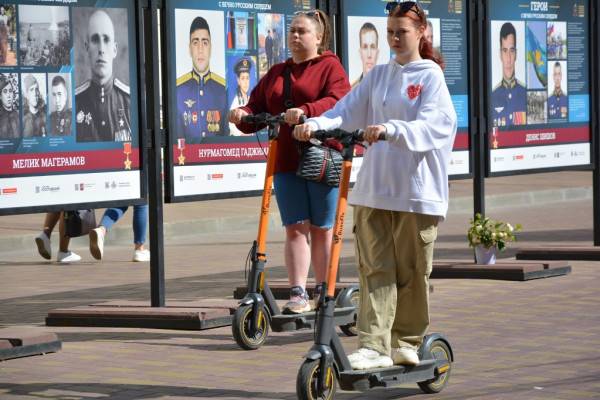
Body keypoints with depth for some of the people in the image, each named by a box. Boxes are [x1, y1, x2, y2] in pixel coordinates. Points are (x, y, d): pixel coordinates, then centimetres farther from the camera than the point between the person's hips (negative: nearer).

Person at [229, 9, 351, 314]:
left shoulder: (330, 67, 1)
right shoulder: (276, 74, 17)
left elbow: (338, 101, -17)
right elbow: (258, 108, 13)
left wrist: (306, 111, -33)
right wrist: (244, 116, -11)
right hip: (286, 162, 4)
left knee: (322, 229, 4)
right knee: (295, 228, -1)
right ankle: (298, 295, -4)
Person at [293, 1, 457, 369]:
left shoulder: (430, 76, -3)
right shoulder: (378, 75, 13)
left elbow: (432, 125, -18)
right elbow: (346, 112, 6)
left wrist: (390, 129, -35)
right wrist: (315, 124, -14)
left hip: (416, 191, -4)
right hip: (374, 189, 4)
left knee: (411, 271, 5)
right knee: (374, 269, -3)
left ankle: (407, 343, 19)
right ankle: (374, 347, -6)